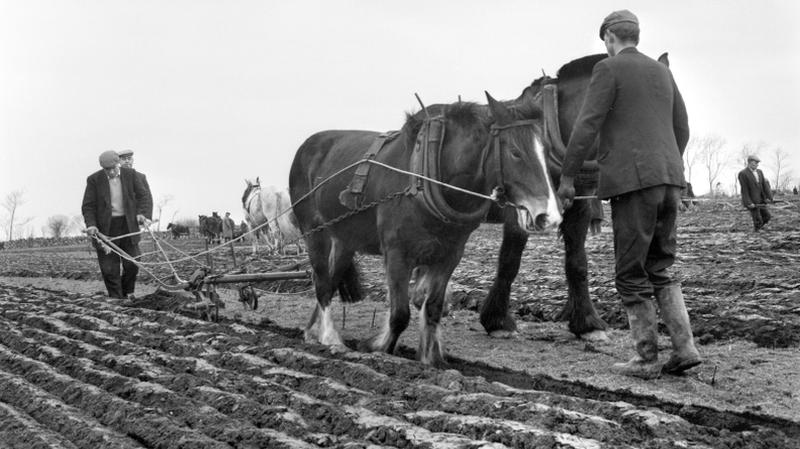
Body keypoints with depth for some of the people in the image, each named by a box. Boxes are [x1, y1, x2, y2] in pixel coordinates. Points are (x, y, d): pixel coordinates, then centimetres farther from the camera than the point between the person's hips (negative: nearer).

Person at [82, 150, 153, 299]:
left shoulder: (130, 174, -1)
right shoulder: (94, 180, -6)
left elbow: (144, 195, 2)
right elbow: (88, 206, -5)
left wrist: (143, 213, -15)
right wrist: (91, 225, -20)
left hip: (128, 225, 2)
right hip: (105, 228, -2)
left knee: (132, 264, 2)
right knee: (110, 268, -2)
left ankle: (127, 293, 25)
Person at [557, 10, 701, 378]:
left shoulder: (609, 69, -3)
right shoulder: (662, 72, 17)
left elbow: (586, 127, -9)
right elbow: (682, 130, 20)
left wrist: (566, 178, -4)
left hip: (633, 182, -7)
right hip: (668, 181, 7)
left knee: (631, 275, 2)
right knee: (659, 269, 15)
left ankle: (647, 359, 4)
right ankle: (685, 348, 5)